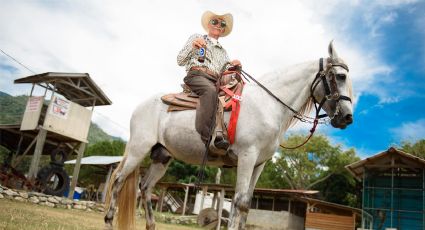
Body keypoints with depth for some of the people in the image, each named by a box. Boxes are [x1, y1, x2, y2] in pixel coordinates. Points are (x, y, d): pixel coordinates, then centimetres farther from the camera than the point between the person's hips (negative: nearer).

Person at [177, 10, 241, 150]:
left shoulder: (223, 51, 35)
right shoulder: (197, 38, 22)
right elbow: (180, 61, 13)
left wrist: (232, 66, 3)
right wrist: (192, 47, -5)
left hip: (215, 81, 5)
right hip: (196, 75, -5)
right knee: (210, 90, -40)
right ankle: (205, 136, -49)